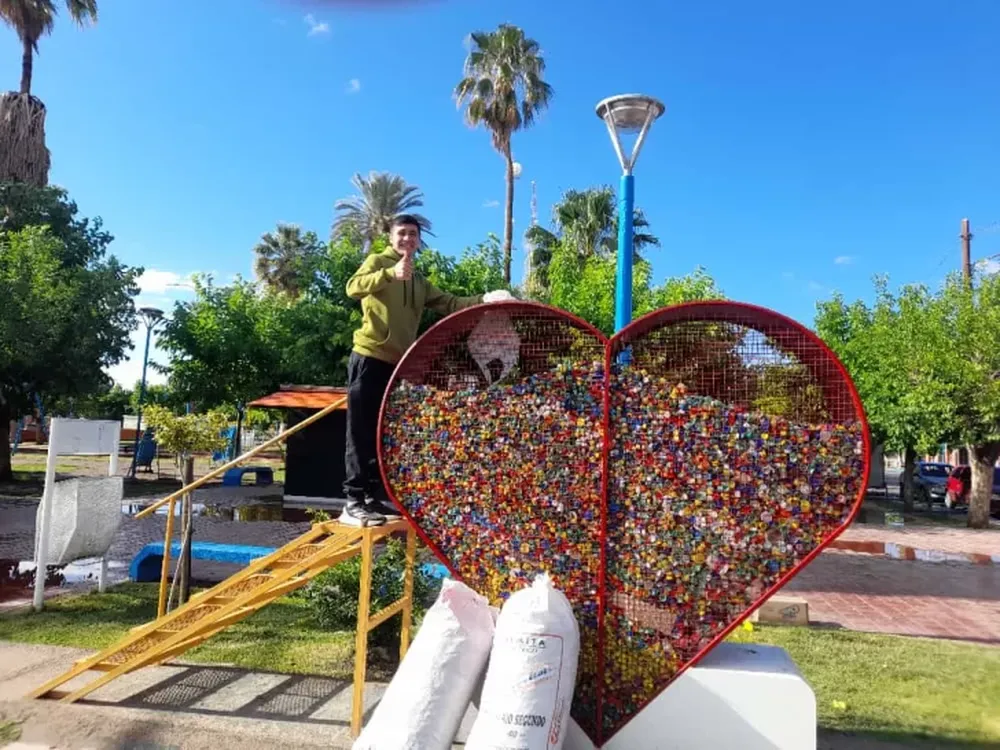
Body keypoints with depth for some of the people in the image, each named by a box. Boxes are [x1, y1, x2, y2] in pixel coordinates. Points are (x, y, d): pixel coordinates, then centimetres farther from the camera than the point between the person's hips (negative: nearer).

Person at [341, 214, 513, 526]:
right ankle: (354, 502, -3)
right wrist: (391, 273, -34)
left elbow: (449, 303, 13)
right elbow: (353, 288, -17)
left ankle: (375, 497, 16)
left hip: (398, 364, 7)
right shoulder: (378, 261, 2)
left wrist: (483, 300, -3)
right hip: (370, 358, -7)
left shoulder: (419, 282, 23)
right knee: (362, 434, -6)